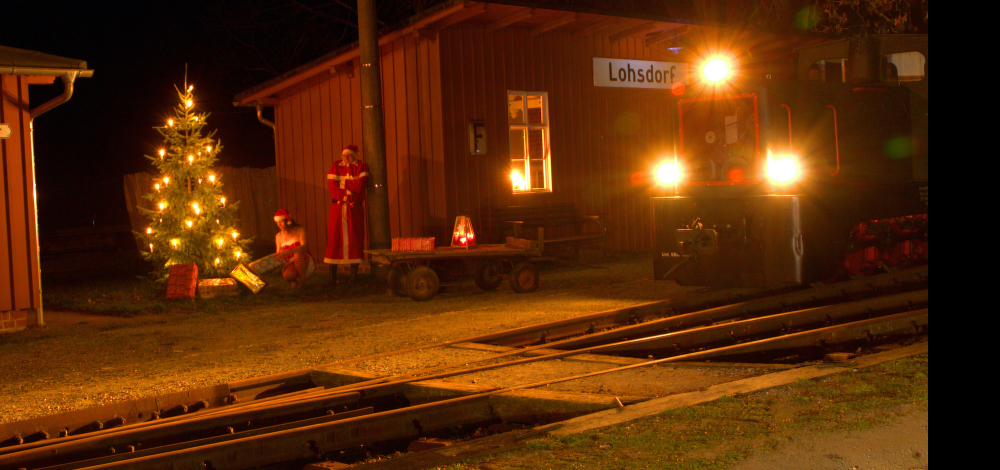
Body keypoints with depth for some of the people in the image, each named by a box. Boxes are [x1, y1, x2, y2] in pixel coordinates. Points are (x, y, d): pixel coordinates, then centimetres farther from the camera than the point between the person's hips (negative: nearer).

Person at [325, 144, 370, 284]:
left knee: (354, 239, -3)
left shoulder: (362, 167, 4)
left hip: (355, 209, -1)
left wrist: (342, 182, -6)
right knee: (334, 238, -3)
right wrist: (349, 191, -11)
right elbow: (333, 187, -3)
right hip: (337, 208, 1)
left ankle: (354, 276, 1)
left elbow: (360, 186, -12)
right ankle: (332, 276, -1)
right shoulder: (335, 166, 8)